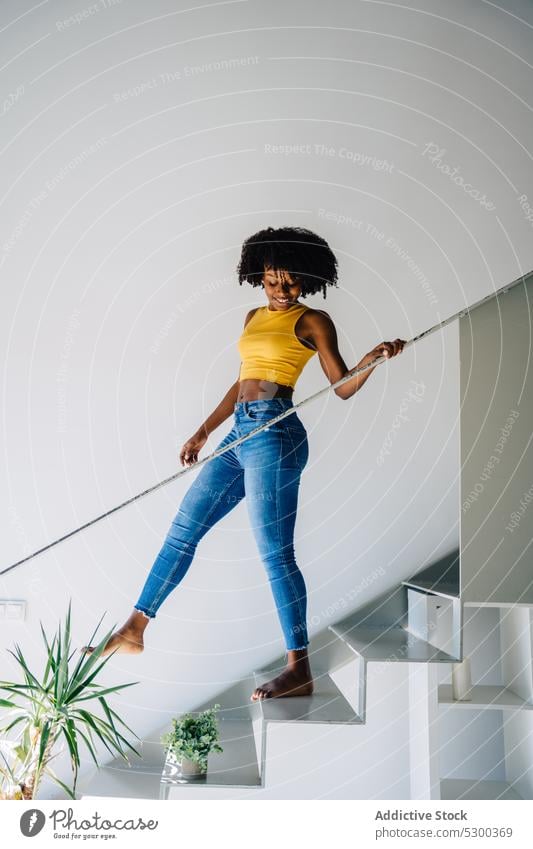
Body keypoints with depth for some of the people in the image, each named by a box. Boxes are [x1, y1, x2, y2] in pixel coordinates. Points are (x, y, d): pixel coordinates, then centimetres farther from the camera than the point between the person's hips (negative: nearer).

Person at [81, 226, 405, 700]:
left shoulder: (313, 321, 0)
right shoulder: (254, 317, 20)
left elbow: (342, 387, -3)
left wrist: (373, 359, -22)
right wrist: (203, 432, 23)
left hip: (273, 435, -8)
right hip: (241, 434, 8)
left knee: (275, 554, -6)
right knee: (183, 531, 12)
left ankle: (300, 670, 5)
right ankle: (134, 631, 25)